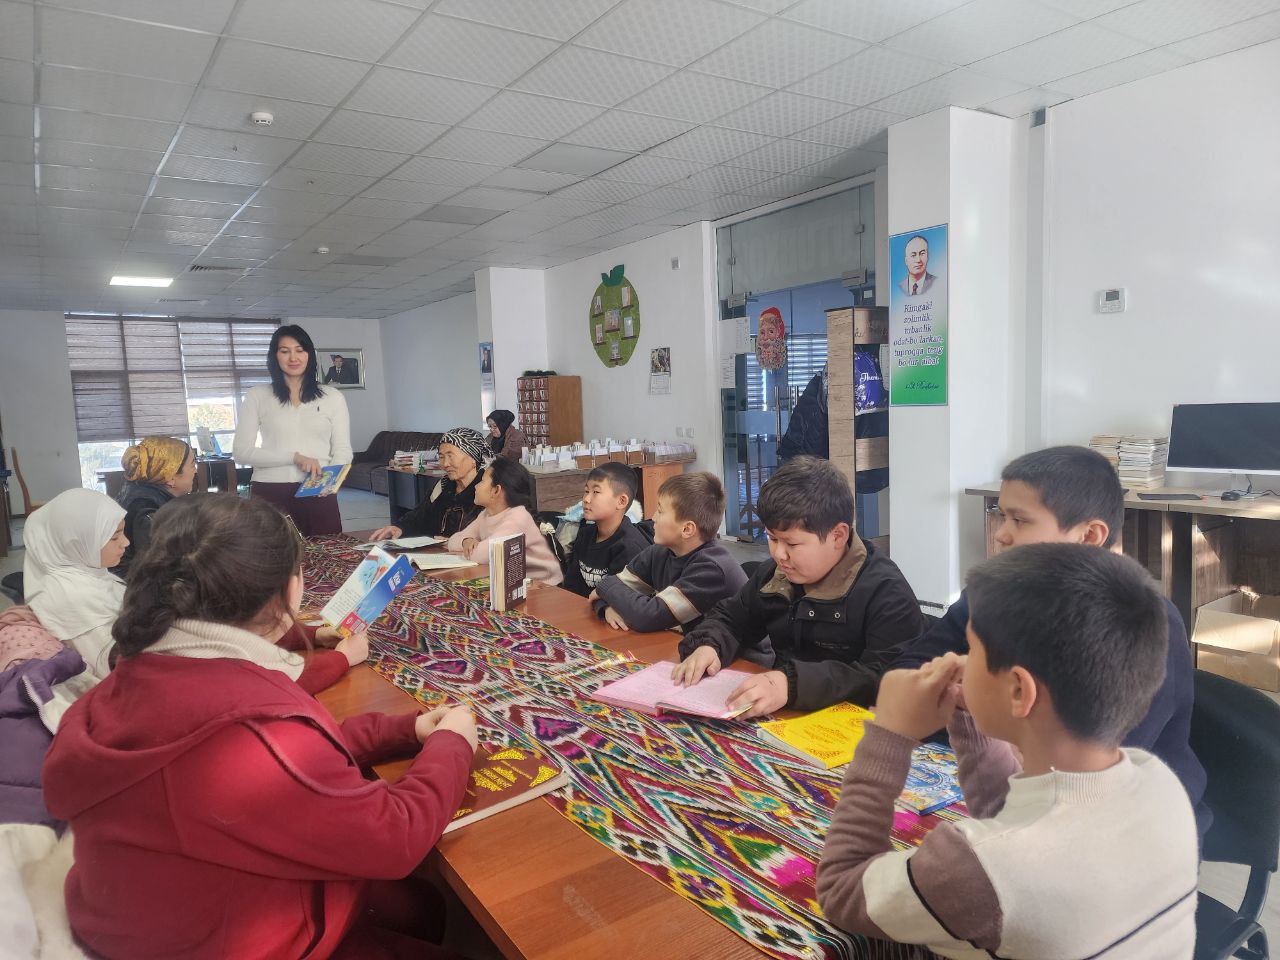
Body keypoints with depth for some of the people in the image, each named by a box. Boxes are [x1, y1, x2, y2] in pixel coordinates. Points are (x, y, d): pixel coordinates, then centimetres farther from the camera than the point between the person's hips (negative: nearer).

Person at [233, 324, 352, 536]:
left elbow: (342, 451, 9)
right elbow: (242, 451, 0)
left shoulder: (333, 397, 10)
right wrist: (294, 457, -12)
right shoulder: (257, 397, 7)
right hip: (270, 495, -1)